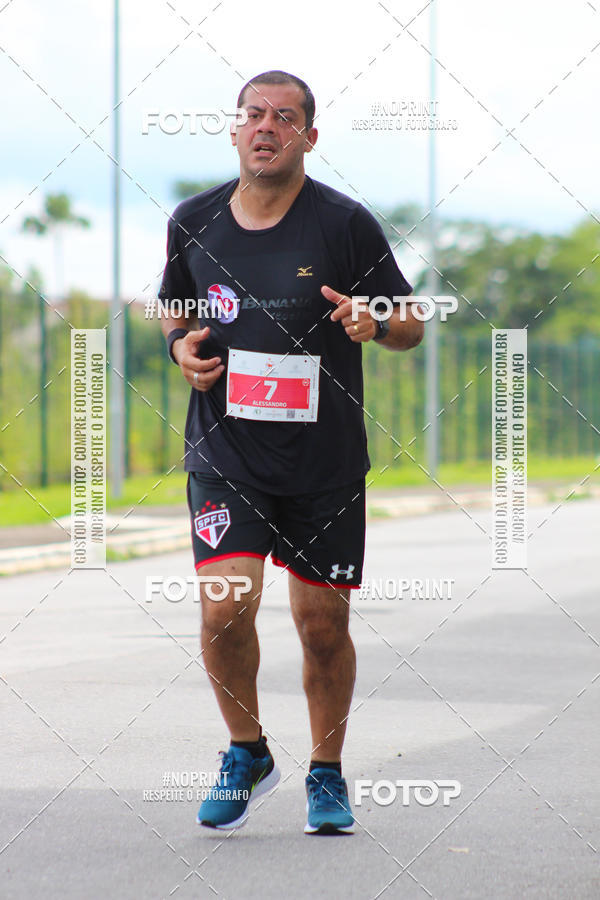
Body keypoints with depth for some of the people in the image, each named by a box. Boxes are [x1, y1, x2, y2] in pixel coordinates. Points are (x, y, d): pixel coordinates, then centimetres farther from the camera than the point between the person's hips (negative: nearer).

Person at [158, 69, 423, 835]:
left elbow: (411, 326, 1)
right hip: (223, 456, 1)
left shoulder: (345, 223, -5)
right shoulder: (193, 222, 3)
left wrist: (376, 323, -21)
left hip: (325, 463, -1)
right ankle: (246, 753, 12)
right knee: (226, 608, -14)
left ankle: (326, 774, 27)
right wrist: (180, 345, -2)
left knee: (323, 623, 4)